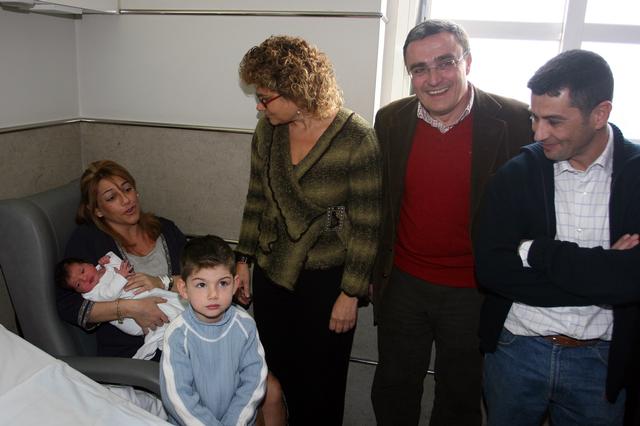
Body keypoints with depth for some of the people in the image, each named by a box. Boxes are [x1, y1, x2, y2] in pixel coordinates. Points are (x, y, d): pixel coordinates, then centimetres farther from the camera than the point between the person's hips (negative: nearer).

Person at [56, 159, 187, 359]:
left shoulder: (165, 229, 15)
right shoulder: (85, 239, 4)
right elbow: (66, 306, -4)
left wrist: (163, 282, -13)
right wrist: (129, 308, -16)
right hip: (129, 351, -4)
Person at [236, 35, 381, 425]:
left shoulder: (357, 139, -19)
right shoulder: (268, 129, -2)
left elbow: (366, 225, -14)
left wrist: (351, 293, -12)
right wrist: (244, 260, 9)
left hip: (327, 281, -5)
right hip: (271, 274, 5)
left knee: (321, 386, 13)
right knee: (277, 377, 18)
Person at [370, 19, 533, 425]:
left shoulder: (514, 120, -13)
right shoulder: (390, 120, -3)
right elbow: (378, 203, 6)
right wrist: (375, 271, 10)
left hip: (474, 292, -2)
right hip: (403, 285, 3)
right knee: (393, 391, 21)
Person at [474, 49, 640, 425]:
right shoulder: (516, 173, -8)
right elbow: (491, 269, -17)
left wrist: (536, 252, -20)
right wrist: (603, 273, -19)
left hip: (602, 362, 0)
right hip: (515, 349, 1)